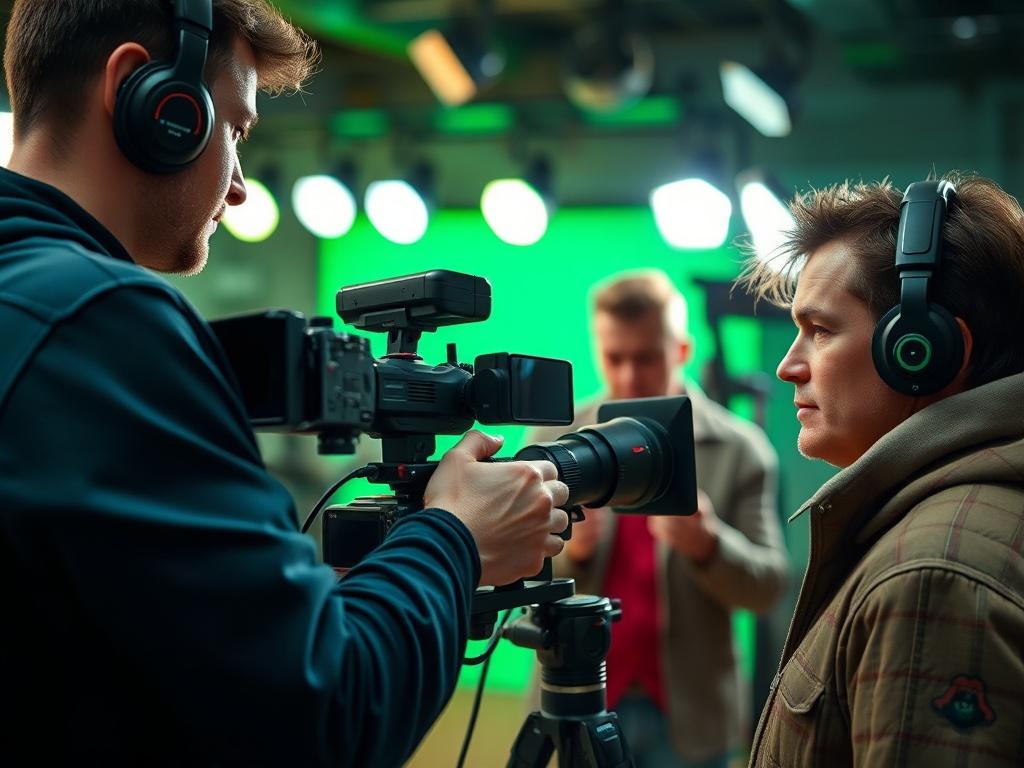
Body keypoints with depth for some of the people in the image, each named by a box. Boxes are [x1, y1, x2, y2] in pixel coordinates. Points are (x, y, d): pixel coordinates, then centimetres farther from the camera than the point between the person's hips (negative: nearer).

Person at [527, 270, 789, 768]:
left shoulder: (740, 449, -3)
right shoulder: (553, 440, 1)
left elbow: (768, 586, -4)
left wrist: (707, 544, -23)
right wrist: (570, 550, -22)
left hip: (688, 716, -1)